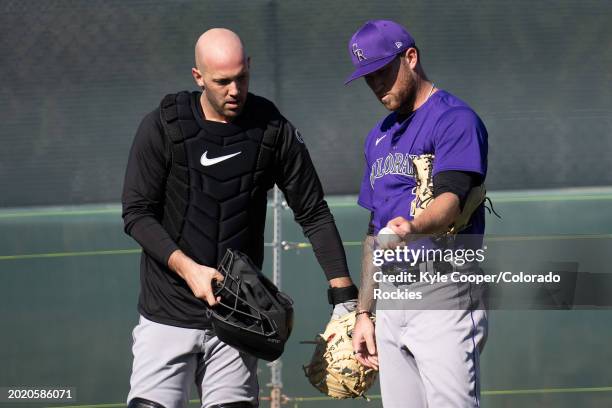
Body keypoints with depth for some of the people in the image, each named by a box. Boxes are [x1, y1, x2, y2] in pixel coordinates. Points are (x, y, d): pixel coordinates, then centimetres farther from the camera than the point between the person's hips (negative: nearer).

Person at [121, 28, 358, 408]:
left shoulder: (274, 131, 1)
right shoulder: (163, 127, -4)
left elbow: (314, 214, 5)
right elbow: (137, 213, -4)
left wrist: (344, 294, -3)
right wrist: (187, 267, -19)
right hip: (168, 316, -2)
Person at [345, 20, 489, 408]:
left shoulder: (455, 119, -5)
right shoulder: (380, 136, 22)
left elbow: (449, 200, -19)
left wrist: (413, 227, -40)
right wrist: (364, 313, 20)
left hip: (444, 292, -8)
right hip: (390, 300, 8)